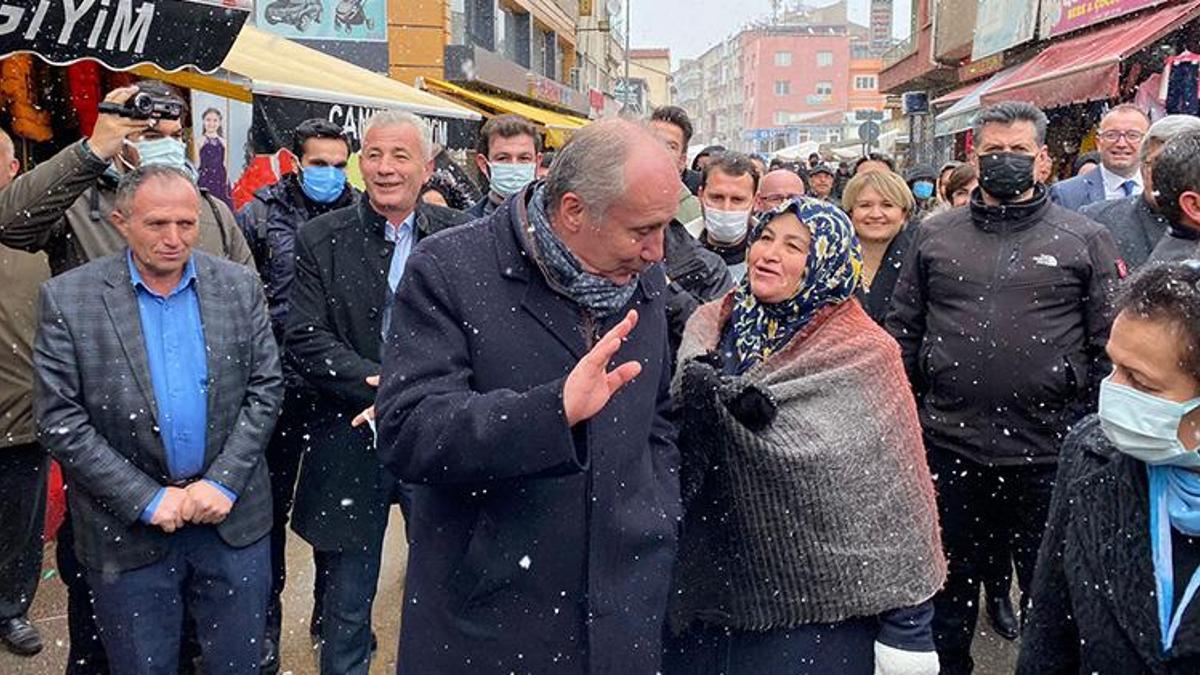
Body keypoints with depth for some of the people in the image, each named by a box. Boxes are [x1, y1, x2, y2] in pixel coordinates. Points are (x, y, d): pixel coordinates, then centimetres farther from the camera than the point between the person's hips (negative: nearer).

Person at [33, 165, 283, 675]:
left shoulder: (240, 287, 0)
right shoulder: (68, 299, -7)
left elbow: (265, 388, 0)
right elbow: (59, 421, -9)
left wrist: (222, 483, -10)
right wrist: (148, 500, -13)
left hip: (233, 519, 2)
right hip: (128, 532, -1)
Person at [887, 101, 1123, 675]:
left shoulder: (1084, 240, 2)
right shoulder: (934, 235, 6)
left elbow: (1110, 345, 0)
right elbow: (901, 332, 8)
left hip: (1048, 455, -1)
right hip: (947, 449, 2)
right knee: (948, 588, 17)